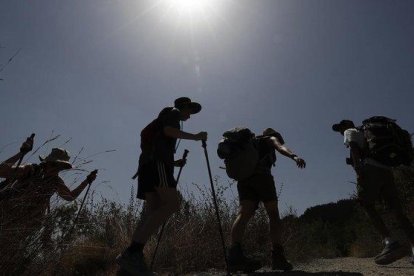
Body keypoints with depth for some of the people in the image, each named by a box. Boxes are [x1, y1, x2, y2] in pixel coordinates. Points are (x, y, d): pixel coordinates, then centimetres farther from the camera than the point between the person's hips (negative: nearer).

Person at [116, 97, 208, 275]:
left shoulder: (165, 118, 37)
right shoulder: (173, 112, 13)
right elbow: (168, 130, -9)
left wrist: (175, 163, 24)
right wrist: (195, 137, -2)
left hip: (148, 162, 10)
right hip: (157, 160, -10)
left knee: (153, 210, -3)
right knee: (173, 203, -22)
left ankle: (131, 258, -14)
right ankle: (132, 253, -32)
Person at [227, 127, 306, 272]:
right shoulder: (271, 138, 20)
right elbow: (281, 147, -3)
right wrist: (294, 156, -22)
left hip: (244, 176, 5)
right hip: (261, 174, -5)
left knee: (244, 213, -13)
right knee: (273, 214, -2)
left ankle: (235, 254, -32)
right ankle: (278, 257, -13)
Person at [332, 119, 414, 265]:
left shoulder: (350, 131, 15)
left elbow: (353, 146, -6)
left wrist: (358, 168, -17)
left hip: (371, 169, -7)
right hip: (386, 170, 7)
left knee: (367, 205, -8)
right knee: (398, 211, 2)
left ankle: (390, 242, -24)